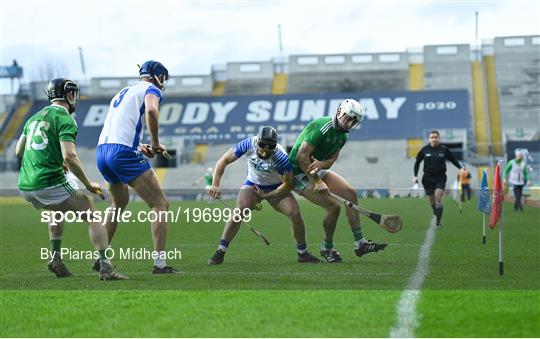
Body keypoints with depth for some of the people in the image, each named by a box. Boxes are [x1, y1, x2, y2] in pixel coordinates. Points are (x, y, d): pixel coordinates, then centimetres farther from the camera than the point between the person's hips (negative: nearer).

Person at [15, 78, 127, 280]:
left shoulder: (35, 117, 18)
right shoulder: (65, 120, -6)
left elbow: (18, 152, 25)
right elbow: (69, 157, -18)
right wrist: (88, 185, -9)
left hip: (25, 186, 8)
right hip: (50, 184, -8)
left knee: (60, 210, 35)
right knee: (92, 216, -2)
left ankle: (56, 259, 23)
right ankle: (105, 267, -17)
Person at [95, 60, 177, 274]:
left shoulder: (123, 92, 29)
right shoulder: (151, 90, 5)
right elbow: (151, 111, -19)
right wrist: (155, 142, -8)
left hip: (102, 151, 8)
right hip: (123, 152, -8)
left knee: (119, 204, 30)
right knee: (160, 204, -3)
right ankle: (160, 263, -11)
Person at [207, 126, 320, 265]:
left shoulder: (280, 157, -31)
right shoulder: (248, 145, -26)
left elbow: (289, 184, -20)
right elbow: (223, 161, -16)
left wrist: (266, 196, -20)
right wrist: (215, 185, -26)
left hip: (276, 188, -1)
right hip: (253, 184, 1)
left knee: (295, 213, -20)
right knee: (240, 209, -26)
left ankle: (302, 253, 3)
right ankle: (220, 252, -18)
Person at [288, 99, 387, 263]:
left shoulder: (343, 135, 4)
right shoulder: (322, 127, -25)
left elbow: (332, 159, 1)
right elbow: (301, 156, -28)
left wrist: (322, 163, -25)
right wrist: (317, 182, -25)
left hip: (318, 170, 9)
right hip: (298, 171, -9)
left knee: (350, 193, 0)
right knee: (333, 206, -16)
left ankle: (360, 243, 4)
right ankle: (327, 248, 5)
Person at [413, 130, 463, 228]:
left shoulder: (444, 149, -1)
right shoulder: (424, 150, 0)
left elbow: (453, 159, 11)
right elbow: (417, 162, 10)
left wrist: (460, 168, -3)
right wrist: (415, 176, 3)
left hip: (440, 178, -2)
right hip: (428, 178, 2)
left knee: (438, 197, -16)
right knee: (431, 201, 7)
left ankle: (438, 222, -13)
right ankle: (436, 215, 33)